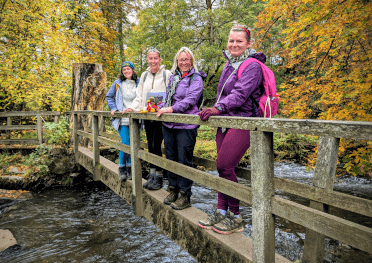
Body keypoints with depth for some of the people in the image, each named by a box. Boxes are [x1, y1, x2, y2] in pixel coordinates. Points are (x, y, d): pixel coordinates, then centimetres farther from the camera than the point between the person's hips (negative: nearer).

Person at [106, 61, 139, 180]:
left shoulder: (138, 83, 6)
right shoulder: (117, 83, 5)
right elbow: (109, 96, 16)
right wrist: (113, 108, 3)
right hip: (122, 119, -1)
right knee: (125, 143, -9)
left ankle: (129, 168, 19)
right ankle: (122, 168, 8)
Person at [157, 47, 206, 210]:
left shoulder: (196, 78, -1)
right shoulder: (173, 77, 19)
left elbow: (190, 99, -14)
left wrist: (171, 109, -21)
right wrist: (161, 107, 7)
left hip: (186, 125, -7)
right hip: (168, 124, 7)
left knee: (184, 160, -3)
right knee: (171, 157, 12)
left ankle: (185, 196, 7)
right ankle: (173, 189, 26)